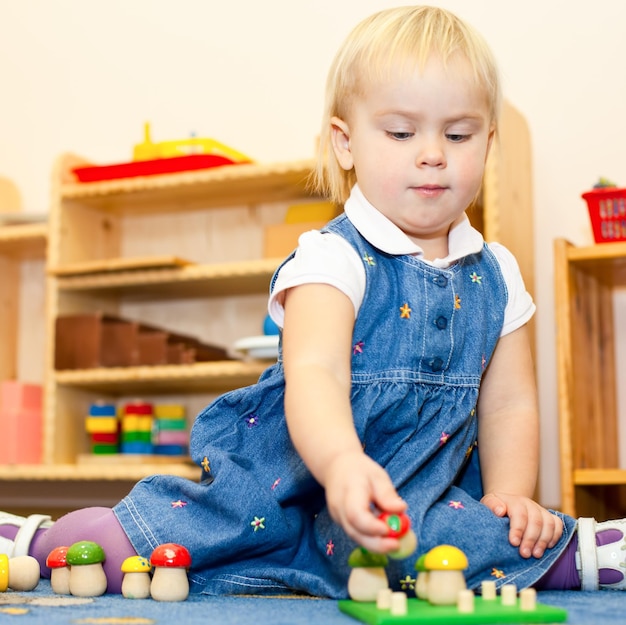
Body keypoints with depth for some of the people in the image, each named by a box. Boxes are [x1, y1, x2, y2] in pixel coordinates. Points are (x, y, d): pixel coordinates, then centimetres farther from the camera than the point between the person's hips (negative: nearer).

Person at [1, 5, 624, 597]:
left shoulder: (495, 276, 4)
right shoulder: (333, 259, -15)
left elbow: (507, 404, 8)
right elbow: (314, 372, -33)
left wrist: (507, 498, -8)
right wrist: (342, 463, -52)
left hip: (421, 498, 4)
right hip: (295, 485, -4)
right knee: (120, 547, -16)